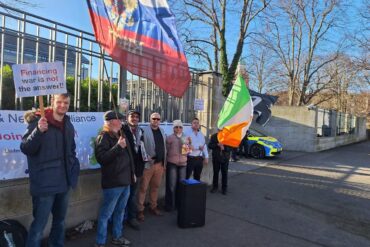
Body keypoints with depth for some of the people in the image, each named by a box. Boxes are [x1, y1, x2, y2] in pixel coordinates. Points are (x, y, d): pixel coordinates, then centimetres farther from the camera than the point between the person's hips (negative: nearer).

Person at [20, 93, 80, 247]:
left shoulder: (68, 125, 8)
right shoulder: (39, 121, -11)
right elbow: (25, 149, -18)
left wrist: (74, 167, 10)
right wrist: (39, 131, -32)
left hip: (64, 182, 7)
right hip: (45, 183, -6)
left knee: (60, 220, 21)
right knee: (39, 225, -2)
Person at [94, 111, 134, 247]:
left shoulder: (121, 136, 15)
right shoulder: (103, 137, -10)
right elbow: (101, 158, -22)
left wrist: (132, 172, 23)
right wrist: (118, 147, -26)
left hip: (125, 181, 9)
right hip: (113, 182, -8)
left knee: (120, 211, 19)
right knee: (106, 213, 2)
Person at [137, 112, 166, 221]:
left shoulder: (162, 131, 13)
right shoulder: (144, 130, -7)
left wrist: (164, 163, 13)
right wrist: (146, 157, -20)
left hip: (159, 164, 6)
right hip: (148, 164, -6)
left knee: (155, 187, 15)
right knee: (143, 188, 1)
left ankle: (153, 207, 29)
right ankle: (140, 210, 12)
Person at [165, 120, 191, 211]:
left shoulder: (186, 138, 11)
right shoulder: (169, 138, -2)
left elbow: (188, 150, 16)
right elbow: (166, 150, 1)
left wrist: (187, 150, -4)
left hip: (183, 163, 4)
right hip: (172, 163, -4)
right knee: (171, 185, -1)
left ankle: (180, 203, 24)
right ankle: (170, 205, 12)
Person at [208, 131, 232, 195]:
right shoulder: (214, 136, 2)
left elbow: (231, 147, 0)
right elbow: (210, 145, -2)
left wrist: (224, 148, -18)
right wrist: (217, 145, -17)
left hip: (225, 158, -1)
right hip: (216, 158, 1)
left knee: (224, 173, 3)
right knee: (215, 173, 8)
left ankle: (224, 188, 15)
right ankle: (215, 187, 23)